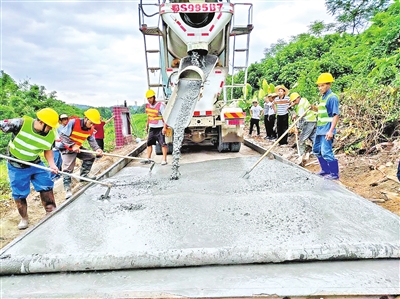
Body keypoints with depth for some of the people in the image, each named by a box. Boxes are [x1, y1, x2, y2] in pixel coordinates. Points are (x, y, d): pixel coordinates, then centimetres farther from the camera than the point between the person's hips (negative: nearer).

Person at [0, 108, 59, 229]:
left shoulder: (51, 135, -12)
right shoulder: (20, 123, -26)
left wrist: (52, 164, -10)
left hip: (35, 164, 3)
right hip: (16, 166, -3)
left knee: (46, 187, 2)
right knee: (19, 194, 6)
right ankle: (24, 219, 29)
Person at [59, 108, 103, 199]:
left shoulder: (91, 129, -7)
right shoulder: (73, 122, -25)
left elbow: (92, 141, -10)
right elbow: (63, 135, -24)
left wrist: (97, 149, -31)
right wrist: (73, 145, -34)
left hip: (78, 148, 6)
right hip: (67, 148, -6)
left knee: (90, 157, 3)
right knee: (68, 168, -9)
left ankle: (84, 175, 15)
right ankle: (67, 189, -5)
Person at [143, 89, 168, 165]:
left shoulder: (161, 105, -13)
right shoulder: (147, 106, 8)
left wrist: (164, 127, -21)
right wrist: (147, 125, 22)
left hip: (160, 128, -7)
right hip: (152, 128, 7)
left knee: (163, 143, -7)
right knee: (149, 143, 10)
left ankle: (164, 159, 0)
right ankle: (148, 159, 20)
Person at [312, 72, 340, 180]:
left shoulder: (332, 97, -14)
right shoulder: (322, 97, 13)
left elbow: (336, 115, -19)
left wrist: (331, 131, -24)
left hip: (327, 130, -10)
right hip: (320, 129, 10)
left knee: (326, 152, -10)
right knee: (316, 150, 17)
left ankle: (334, 174, 5)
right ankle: (325, 170, 31)